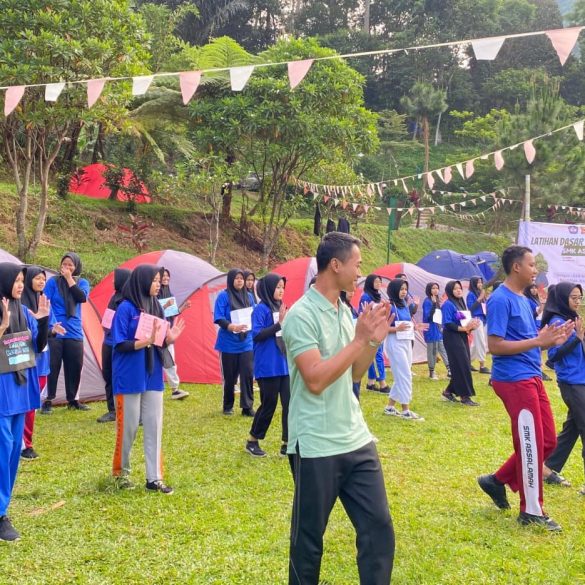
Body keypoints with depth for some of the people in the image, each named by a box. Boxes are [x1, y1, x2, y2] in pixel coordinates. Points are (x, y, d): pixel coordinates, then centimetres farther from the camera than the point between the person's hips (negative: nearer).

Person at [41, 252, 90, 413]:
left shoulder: (83, 283, 7)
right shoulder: (53, 282, 1)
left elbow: (82, 298, -14)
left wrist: (69, 278, -14)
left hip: (74, 333, 3)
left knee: (74, 368, 7)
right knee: (52, 367, -4)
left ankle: (72, 400, 20)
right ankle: (48, 401, 5)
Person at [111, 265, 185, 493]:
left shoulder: (156, 306, 8)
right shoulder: (126, 308, -12)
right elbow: (120, 345, -16)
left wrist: (169, 338, -9)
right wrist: (148, 340, -24)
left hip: (153, 376, 6)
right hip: (130, 377, -6)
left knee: (154, 426, 5)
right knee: (128, 427, 5)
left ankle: (154, 478, 12)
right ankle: (121, 472, 24)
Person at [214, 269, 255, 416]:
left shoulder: (249, 296, 7)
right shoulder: (223, 296, -8)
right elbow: (218, 318, -15)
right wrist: (232, 327, -30)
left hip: (246, 343, 3)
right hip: (229, 343, -3)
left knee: (248, 374, -5)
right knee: (229, 376, 6)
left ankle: (247, 407, 2)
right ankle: (228, 406, 22)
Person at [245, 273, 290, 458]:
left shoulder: (281, 307, 10)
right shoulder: (261, 309, -10)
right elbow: (256, 335, -19)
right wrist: (278, 324, -22)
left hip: (285, 364, 6)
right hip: (268, 366, -6)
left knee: (290, 403, 2)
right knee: (268, 404, 2)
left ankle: (287, 444, 10)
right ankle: (252, 441, 20)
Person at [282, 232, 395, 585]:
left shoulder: (345, 311, 9)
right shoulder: (301, 315, -16)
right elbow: (315, 380, -24)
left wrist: (374, 341, 0)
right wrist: (360, 339, -19)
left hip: (357, 440, 7)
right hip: (316, 447, -7)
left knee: (379, 526, 9)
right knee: (309, 537, 8)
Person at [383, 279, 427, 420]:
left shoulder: (404, 305, 13)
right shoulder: (389, 306, -11)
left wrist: (415, 327, 2)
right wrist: (397, 329, -28)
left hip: (406, 342, 9)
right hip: (395, 343, -9)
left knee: (401, 377, 12)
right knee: (405, 376, -8)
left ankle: (390, 407, 21)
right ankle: (405, 410, -3)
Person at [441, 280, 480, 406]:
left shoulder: (462, 303, 14)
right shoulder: (448, 304, -10)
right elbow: (447, 324, -18)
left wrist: (472, 326, -3)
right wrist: (464, 328, -22)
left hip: (462, 337, 8)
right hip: (452, 338, -8)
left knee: (463, 366, 8)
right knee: (462, 366, -9)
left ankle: (448, 391, 21)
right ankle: (465, 396, -4)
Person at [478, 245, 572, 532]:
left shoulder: (523, 300, 14)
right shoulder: (501, 300, -15)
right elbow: (495, 346, -21)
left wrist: (551, 340, 3)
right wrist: (539, 341, -20)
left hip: (532, 377, 10)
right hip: (514, 380, -10)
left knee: (547, 441, 13)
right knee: (532, 444, -2)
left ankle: (498, 480, 26)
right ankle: (531, 511, 12)